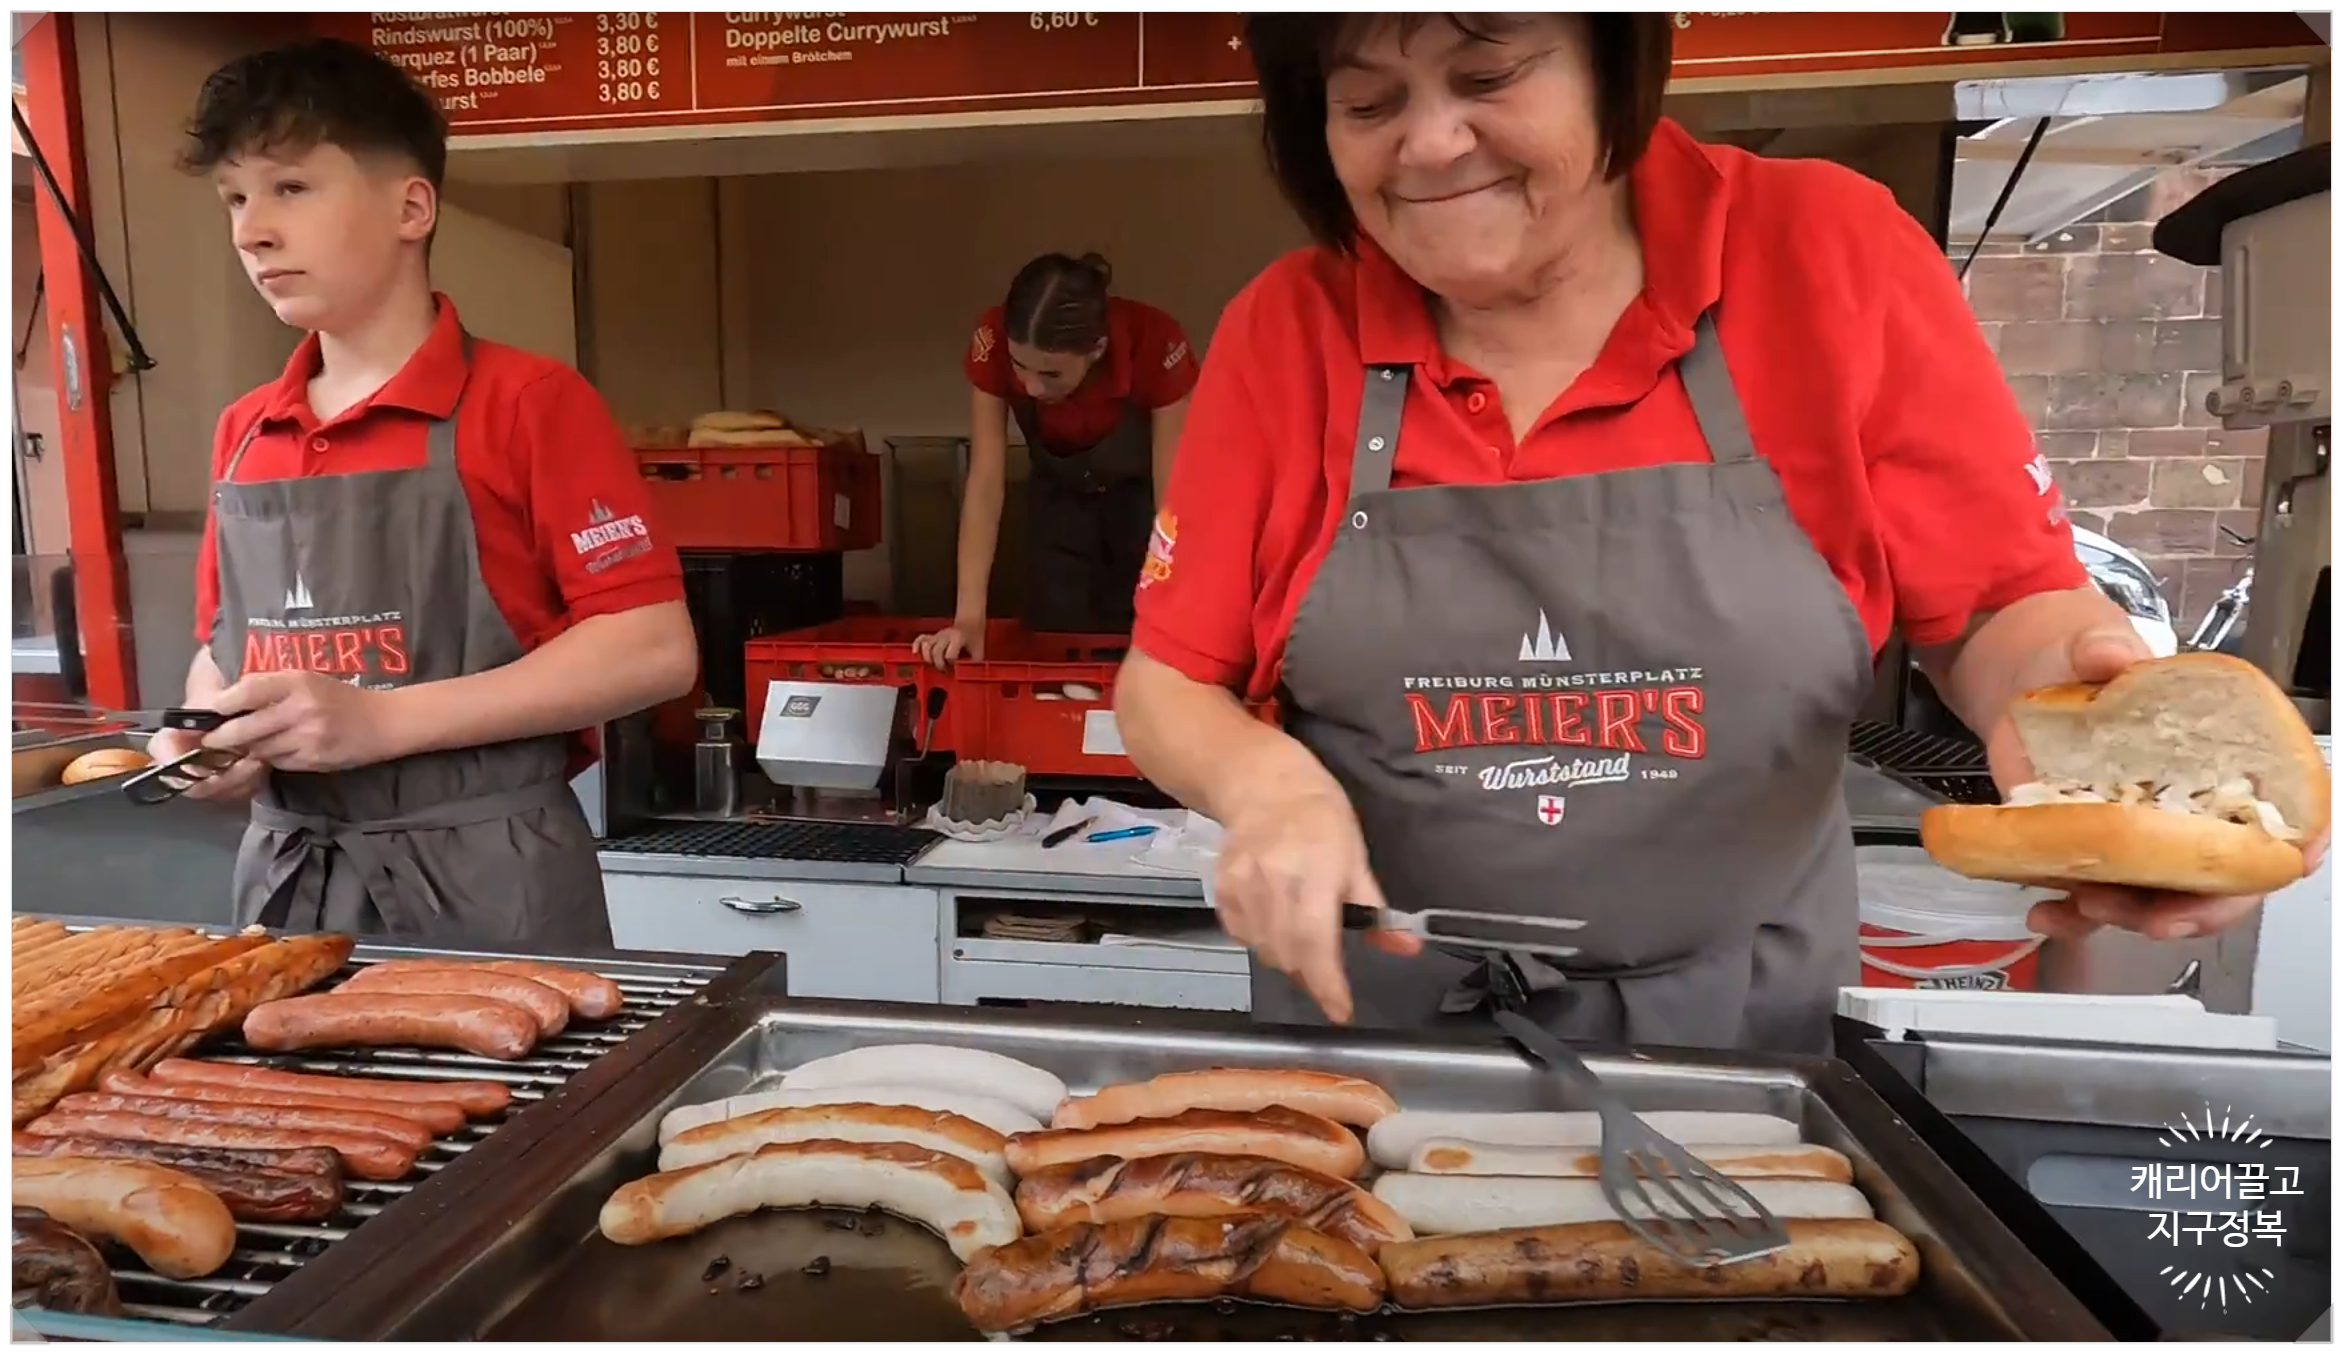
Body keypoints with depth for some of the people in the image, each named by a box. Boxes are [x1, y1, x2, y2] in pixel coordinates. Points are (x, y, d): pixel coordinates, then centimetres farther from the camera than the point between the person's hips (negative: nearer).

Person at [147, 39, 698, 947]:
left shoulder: (529, 402, -8)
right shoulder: (243, 436, 10)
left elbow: (655, 649, -15)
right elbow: (225, 646, 21)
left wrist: (383, 718, -18)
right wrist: (204, 734, -2)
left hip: (485, 882, -5)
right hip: (284, 882, 6)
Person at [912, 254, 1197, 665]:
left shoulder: (1156, 345, -36)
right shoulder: (995, 342, -30)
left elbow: (1173, 497, -34)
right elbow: (986, 481, -27)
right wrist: (969, 618, -34)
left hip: (1140, 501, -1)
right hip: (1059, 500, 2)